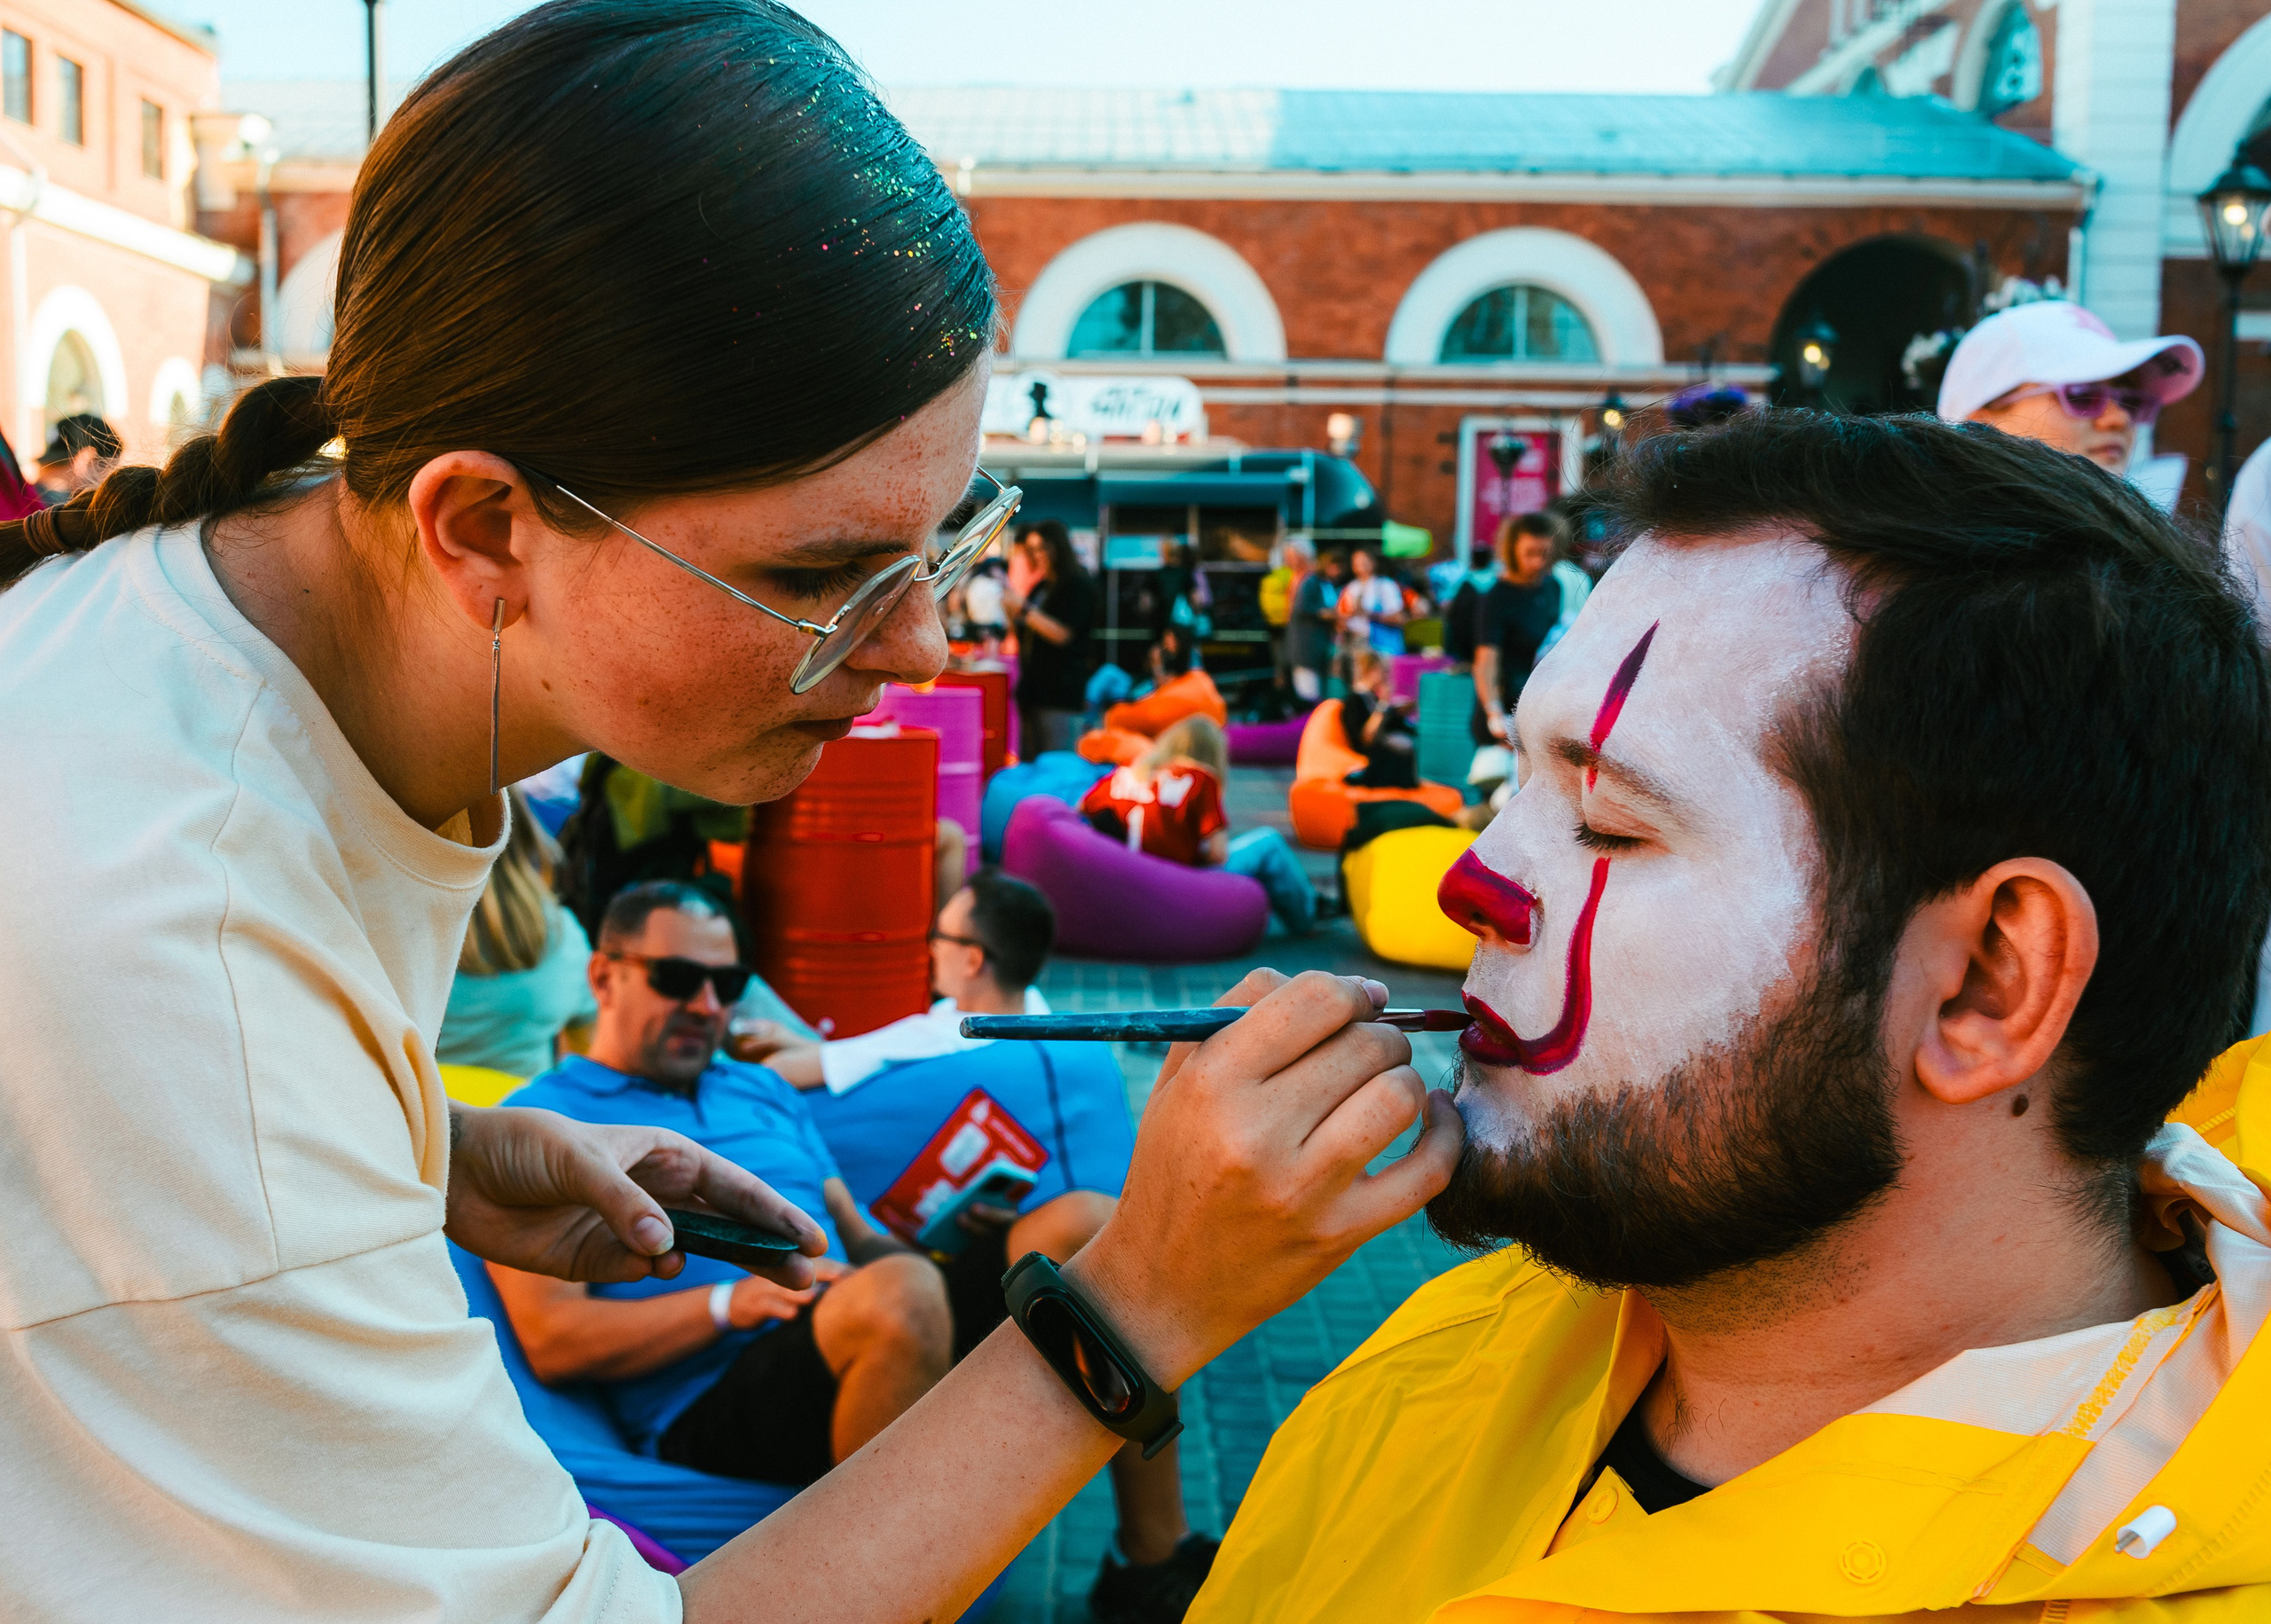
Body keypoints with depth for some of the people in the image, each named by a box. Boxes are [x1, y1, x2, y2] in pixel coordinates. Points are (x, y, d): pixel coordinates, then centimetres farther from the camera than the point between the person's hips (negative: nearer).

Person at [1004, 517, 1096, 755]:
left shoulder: (1077, 586, -5)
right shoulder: (1040, 588, 18)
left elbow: (1062, 635, -16)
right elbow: (1022, 636, 23)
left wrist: (1024, 609, -14)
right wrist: (1011, 612, 5)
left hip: (1060, 693, -8)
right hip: (1032, 690, 8)